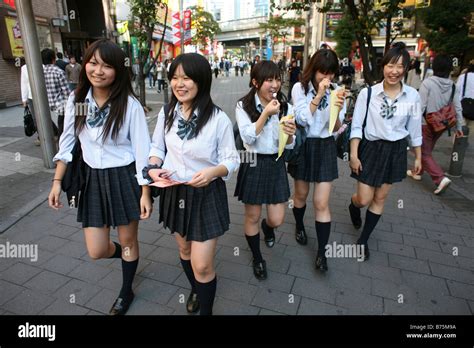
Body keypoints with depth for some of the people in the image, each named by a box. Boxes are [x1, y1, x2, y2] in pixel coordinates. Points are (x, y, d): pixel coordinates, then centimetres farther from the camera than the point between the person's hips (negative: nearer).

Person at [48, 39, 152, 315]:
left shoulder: (130, 105, -14)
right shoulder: (76, 99, -1)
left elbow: (142, 150, -12)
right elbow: (67, 143, 7)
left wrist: (145, 193, -12)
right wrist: (57, 181, 5)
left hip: (124, 179, -3)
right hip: (92, 179, 4)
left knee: (128, 240, 14)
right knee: (97, 251, 8)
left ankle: (126, 292, 41)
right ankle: (127, 257, 45)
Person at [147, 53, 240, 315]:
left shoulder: (218, 119, -18)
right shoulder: (166, 113, -5)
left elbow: (231, 160, -11)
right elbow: (157, 147, 9)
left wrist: (213, 171, -31)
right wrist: (153, 167, -11)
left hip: (206, 194, -5)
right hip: (174, 192, 5)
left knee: (202, 265, 0)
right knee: (184, 249, 25)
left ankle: (206, 309, 30)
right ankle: (195, 290, 56)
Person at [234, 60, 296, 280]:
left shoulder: (285, 107, -1)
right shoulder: (243, 106, -9)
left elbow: (289, 145, 2)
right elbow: (248, 137, -19)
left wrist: (290, 135, -20)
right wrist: (266, 113, -25)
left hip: (276, 164, 3)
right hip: (253, 164, -2)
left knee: (277, 220, 6)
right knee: (252, 217, 11)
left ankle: (267, 227, 47)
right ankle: (257, 259, 36)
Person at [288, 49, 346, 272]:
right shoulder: (300, 88, -7)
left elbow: (336, 128, -5)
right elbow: (302, 119, -17)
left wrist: (338, 109, -25)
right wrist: (319, 95, -22)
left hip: (325, 147, 1)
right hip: (304, 146, 0)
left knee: (321, 203, -1)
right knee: (301, 194, 16)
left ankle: (322, 252, 11)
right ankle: (299, 226, 46)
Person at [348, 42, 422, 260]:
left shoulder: (412, 95, -4)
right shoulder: (367, 93, -12)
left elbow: (415, 129, 5)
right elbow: (357, 126, -8)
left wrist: (418, 158, 9)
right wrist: (353, 155, -12)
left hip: (396, 151, 3)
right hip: (371, 148, -2)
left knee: (380, 199, 11)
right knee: (364, 199, 2)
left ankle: (363, 240, 28)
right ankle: (353, 206, 43)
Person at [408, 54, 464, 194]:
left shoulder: (428, 82, -16)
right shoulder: (453, 86, 0)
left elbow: (421, 106, -18)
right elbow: (458, 108, 3)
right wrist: (459, 127, 12)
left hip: (427, 123, -6)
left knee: (424, 153, 2)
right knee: (427, 150, 22)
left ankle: (441, 178, -10)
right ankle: (417, 172, 37)